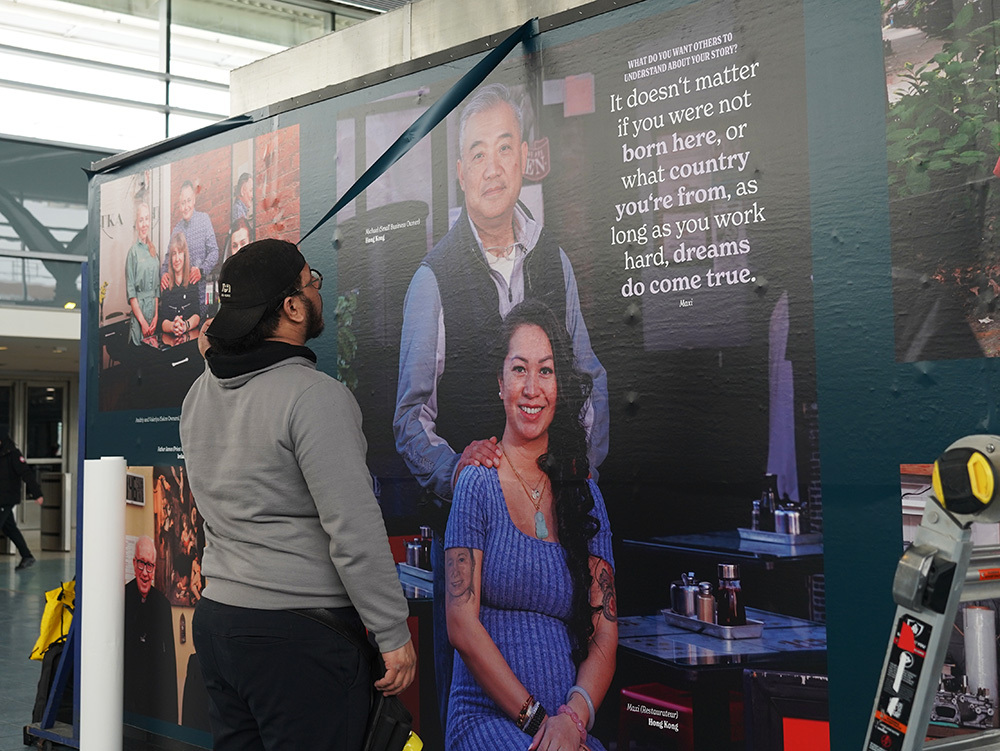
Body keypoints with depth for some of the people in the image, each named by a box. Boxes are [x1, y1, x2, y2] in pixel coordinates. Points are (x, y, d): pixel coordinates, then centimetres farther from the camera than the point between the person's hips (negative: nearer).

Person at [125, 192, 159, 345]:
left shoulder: (153, 251, 13)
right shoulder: (133, 252, -4)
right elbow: (130, 291, -9)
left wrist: (156, 316, 2)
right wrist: (142, 321, -14)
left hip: (153, 308, 6)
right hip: (138, 309, -5)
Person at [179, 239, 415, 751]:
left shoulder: (200, 393, 9)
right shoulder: (316, 396, -17)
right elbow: (354, 530, -19)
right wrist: (394, 635, -13)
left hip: (215, 616, 8)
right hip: (302, 632, -8)